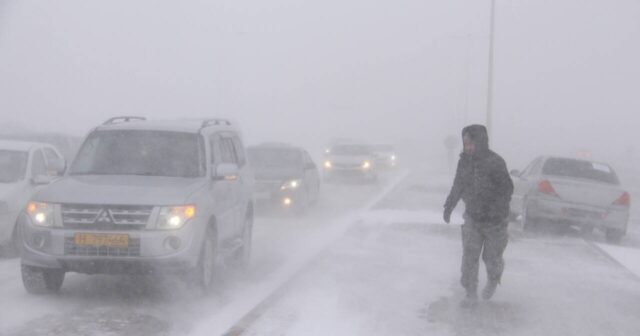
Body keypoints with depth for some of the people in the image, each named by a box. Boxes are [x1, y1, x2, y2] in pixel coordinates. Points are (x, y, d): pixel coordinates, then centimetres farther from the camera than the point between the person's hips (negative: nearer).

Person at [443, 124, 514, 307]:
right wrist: (449, 206, 16)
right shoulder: (464, 160, -2)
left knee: (491, 257, 8)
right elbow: (458, 187, 12)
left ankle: (493, 281, 38)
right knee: (469, 257, -2)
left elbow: (507, 190, -21)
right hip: (472, 218, 4)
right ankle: (471, 293, 8)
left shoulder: (495, 162, -20)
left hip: (494, 221, -4)